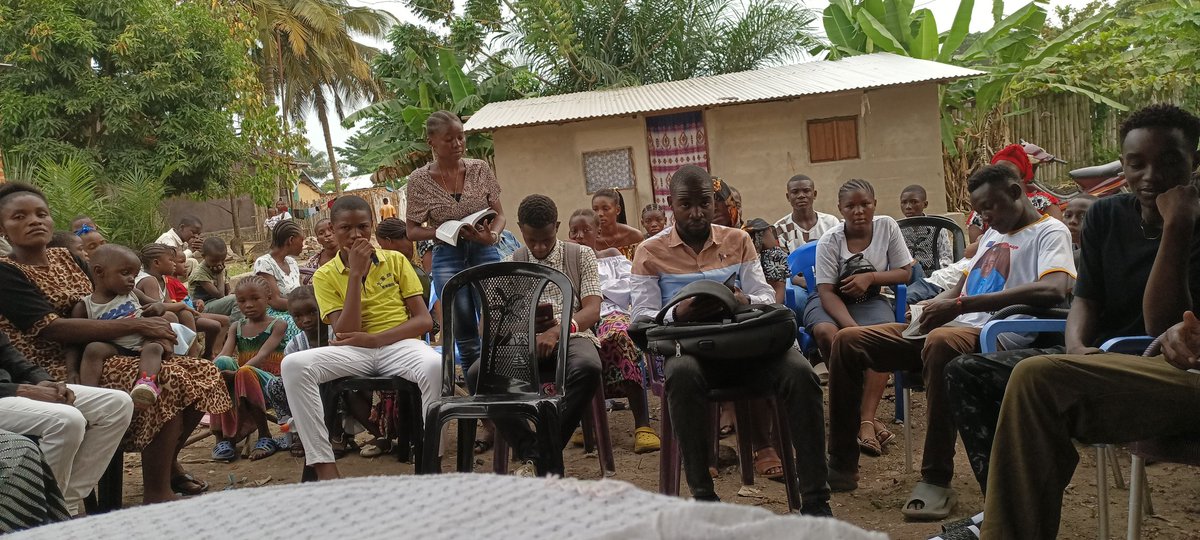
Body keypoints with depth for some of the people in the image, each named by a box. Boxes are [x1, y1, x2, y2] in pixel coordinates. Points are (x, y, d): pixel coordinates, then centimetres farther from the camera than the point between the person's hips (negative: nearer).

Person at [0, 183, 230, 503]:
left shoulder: (67, 259, 14)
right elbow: (52, 329, -20)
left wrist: (149, 314, -5)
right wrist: (134, 326, -23)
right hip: (62, 372, -8)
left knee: (199, 375, -2)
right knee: (169, 382, -28)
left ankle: (168, 463, 15)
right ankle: (157, 494, -21)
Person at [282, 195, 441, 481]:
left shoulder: (396, 261, 9)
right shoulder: (325, 275, 8)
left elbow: (424, 320, 2)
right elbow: (345, 333, -5)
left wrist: (374, 339, -12)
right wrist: (355, 275, -9)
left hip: (400, 345, -1)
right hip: (354, 352, 1)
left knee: (435, 366, -37)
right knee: (293, 365, -27)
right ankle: (325, 469, -27)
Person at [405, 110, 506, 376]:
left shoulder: (480, 169, 4)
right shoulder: (419, 180, 0)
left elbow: (499, 214, 10)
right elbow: (412, 231, 3)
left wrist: (493, 235, -13)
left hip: (485, 253, 1)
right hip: (448, 258, 0)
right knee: (465, 336, 0)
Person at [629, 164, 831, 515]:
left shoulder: (738, 241, 18)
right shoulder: (651, 252, 10)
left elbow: (767, 298, 11)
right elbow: (642, 319, 2)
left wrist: (746, 301, -13)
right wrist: (677, 314, -20)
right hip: (686, 348, -2)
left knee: (800, 373, -28)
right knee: (682, 374, -39)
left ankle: (815, 500, -22)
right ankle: (702, 496, -29)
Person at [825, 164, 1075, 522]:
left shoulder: (1049, 232, -1)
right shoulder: (992, 234, 26)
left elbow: (1054, 290, -22)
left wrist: (959, 305, -25)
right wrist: (930, 306, 5)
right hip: (951, 326, 8)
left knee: (941, 342, -42)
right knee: (848, 340, -6)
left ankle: (936, 481, -34)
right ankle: (841, 463, -3)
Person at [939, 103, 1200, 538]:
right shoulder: (1105, 216, 8)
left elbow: (1162, 328, -20)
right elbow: (1085, 297, 6)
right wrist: (1076, 346, -16)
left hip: (1162, 372, -7)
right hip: (1095, 358, 7)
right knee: (966, 372, -6)